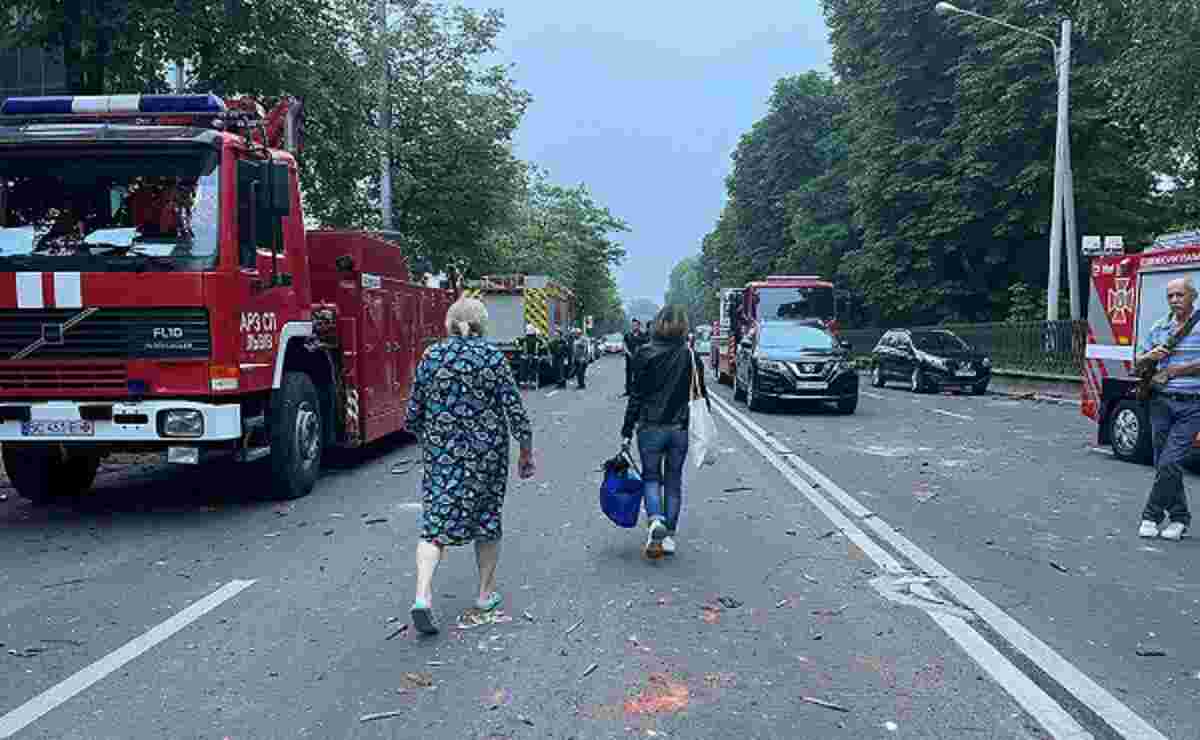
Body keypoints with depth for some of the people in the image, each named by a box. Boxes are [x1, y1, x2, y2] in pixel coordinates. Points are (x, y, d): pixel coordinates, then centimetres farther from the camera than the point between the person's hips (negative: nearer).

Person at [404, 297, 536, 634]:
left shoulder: (431, 356, 1)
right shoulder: (493, 357, -5)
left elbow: (414, 413, 5)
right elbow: (515, 410, -7)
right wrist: (527, 452, 4)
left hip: (441, 451, 1)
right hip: (487, 451, -1)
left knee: (435, 521, 2)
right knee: (487, 518, 15)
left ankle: (423, 596, -15)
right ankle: (486, 593, 25)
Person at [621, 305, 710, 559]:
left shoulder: (645, 354, -7)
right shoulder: (691, 356, -2)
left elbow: (636, 396, -7)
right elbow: (701, 395, 1)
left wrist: (626, 432, -1)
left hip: (650, 427, -2)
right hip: (681, 428, 2)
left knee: (651, 477, 13)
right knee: (674, 481, 15)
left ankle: (655, 521, -12)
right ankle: (669, 535, 17)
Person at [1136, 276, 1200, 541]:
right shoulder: (1159, 327, 10)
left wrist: (1173, 370, -12)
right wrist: (1150, 357, -5)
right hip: (1161, 402, 5)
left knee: (1169, 463, -10)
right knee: (1164, 465, 9)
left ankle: (1152, 515, 2)